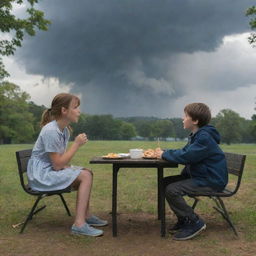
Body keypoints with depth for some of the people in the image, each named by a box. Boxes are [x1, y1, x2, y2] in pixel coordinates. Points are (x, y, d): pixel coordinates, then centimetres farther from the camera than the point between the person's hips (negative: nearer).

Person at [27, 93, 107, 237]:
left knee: (87, 173, 7)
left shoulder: (65, 129, 6)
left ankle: (86, 216, 13)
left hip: (52, 169, 9)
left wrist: (66, 166, -12)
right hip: (41, 174, -9)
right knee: (85, 176, -19)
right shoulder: (51, 131, -23)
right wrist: (77, 144, -20)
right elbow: (57, 165, -24)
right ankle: (79, 224, -20)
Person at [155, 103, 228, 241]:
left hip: (211, 181, -11)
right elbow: (184, 152, 18)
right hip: (200, 176, 11)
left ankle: (195, 222, -5)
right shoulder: (196, 135, 13)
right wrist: (165, 152, 2)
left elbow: (185, 157, -28)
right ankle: (184, 219, 16)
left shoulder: (205, 138, -21)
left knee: (172, 190, -22)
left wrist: (165, 154, -13)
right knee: (166, 182, 8)